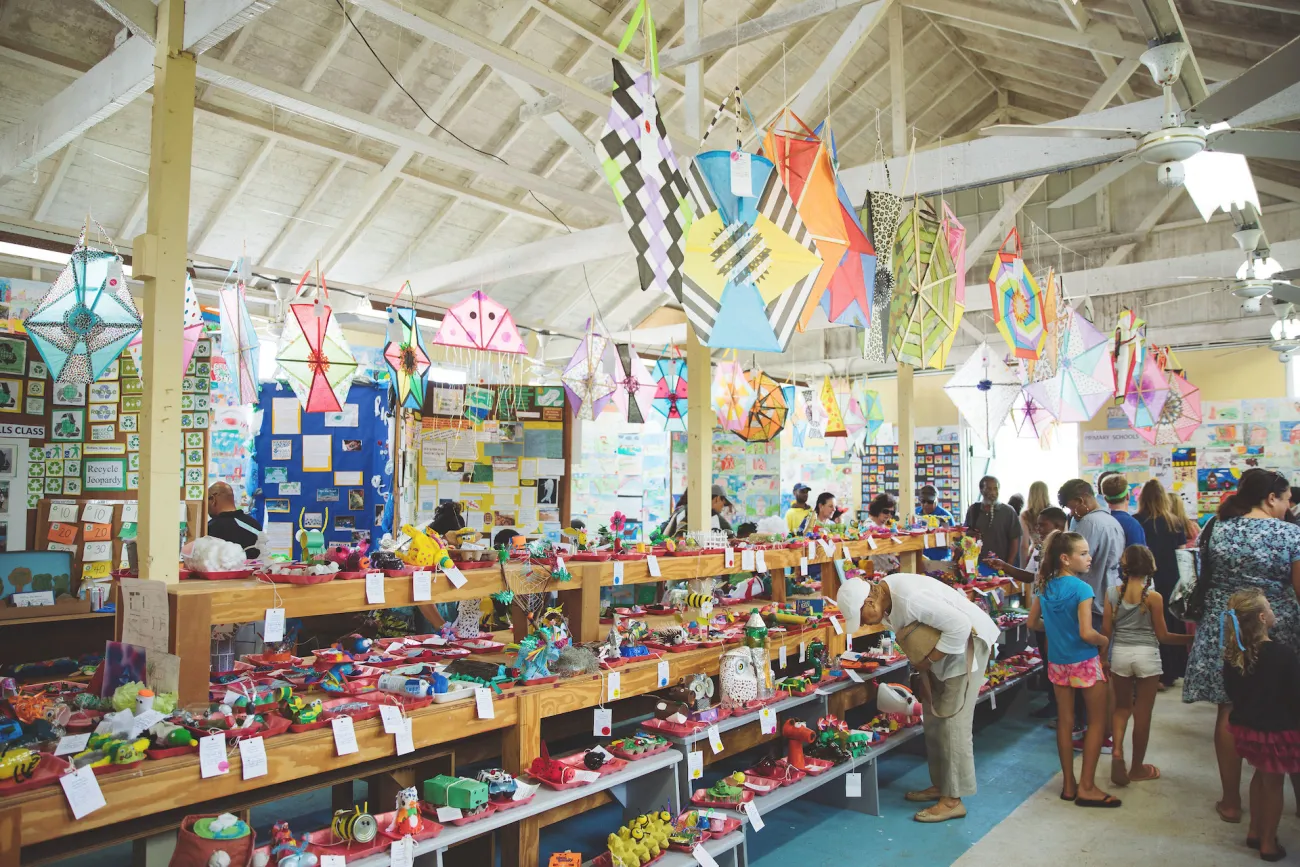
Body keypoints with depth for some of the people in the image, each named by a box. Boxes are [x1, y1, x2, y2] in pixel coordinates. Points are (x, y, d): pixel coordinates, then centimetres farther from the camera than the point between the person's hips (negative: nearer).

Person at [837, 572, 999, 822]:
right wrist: (923, 660, -6)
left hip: (967, 640, -10)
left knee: (952, 722, -7)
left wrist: (929, 660, -22)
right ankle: (940, 785, 24)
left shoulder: (909, 599, -33)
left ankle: (953, 800, 0)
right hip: (945, 643, 10)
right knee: (934, 719, 13)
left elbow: (960, 626, -32)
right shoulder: (886, 596, -4)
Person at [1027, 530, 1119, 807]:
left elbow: (1033, 622, 9)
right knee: (1097, 721, 8)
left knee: (1065, 722, 13)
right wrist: (1105, 640, -5)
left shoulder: (1045, 586, 1)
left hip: (1057, 662, 6)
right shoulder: (1082, 589, -19)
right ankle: (1087, 787, 9)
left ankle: (1069, 785, 21)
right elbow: (1086, 633, -25)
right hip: (1084, 662, -6)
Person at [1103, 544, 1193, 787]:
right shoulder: (1154, 596, -10)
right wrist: (1190, 638, 9)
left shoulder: (1112, 593, -3)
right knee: (1143, 713, 10)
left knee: (1122, 707, 19)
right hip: (1146, 655, -2)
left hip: (1120, 653, 2)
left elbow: (1106, 630, 0)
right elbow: (1162, 635, -5)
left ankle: (1117, 751, -3)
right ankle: (1137, 767, 20)